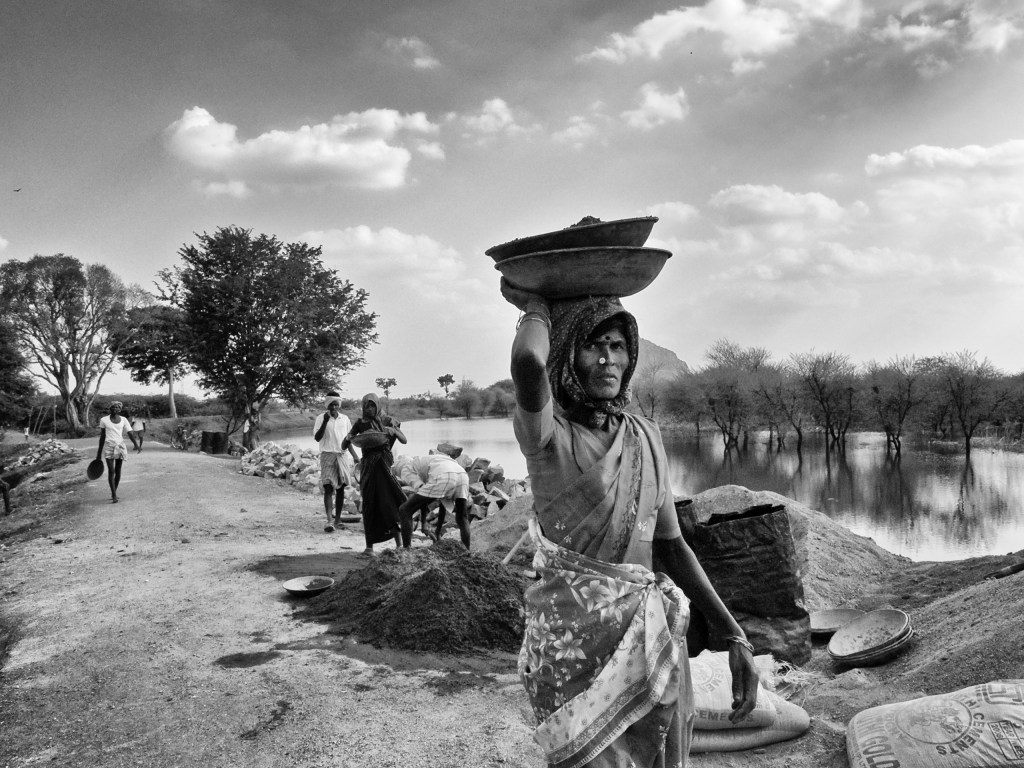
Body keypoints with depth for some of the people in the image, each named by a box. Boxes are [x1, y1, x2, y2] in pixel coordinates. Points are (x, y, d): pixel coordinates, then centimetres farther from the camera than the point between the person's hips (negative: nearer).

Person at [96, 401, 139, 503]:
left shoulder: (123, 420, 4)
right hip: (109, 448, -2)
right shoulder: (104, 420, 2)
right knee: (111, 471, -12)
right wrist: (99, 453, 9)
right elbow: (102, 436, 7)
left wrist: (135, 443, -21)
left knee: (118, 471, 7)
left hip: (120, 447, 2)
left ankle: (113, 493, 21)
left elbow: (130, 433, -3)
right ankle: (114, 496, -14)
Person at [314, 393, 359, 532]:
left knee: (340, 488, 7)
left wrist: (354, 455, 10)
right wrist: (325, 421, -20)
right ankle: (329, 521, -18)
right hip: (328, 455, -4)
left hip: (343, 455, 4)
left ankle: (338, 518, 16)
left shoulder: (345, 419, 9)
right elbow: (317, 438, -11)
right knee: (328, 488, -11)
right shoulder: (321, 418, -2)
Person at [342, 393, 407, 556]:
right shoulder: (360, 423, 7)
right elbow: (343, 446, 7)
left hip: (385, 464, -1)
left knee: (393, 502, -12)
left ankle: (399, 545, -7)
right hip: (368, 466, 1)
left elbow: (404, 440, 1)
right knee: (369, 505, -1)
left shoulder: (388, 420, 6)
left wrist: (393, 431, -18)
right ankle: (369, 546, 7)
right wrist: (348, 438, -16)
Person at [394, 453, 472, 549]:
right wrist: (438, 532, 45)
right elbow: (443, 504, 42)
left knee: (405, 511, 9)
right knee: (462, 518, 29)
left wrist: (424, 524, 10)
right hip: (462, 474, 6)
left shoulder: (405, 470, 24)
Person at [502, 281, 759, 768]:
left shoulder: (646, 436, 8)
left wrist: (734, 637, 6)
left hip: (656, 637, 6)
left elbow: (671, 545, 11)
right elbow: (528, 362, -33)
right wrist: (536, 307, -11)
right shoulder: (546, 432, -10)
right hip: (578, 640, -6)